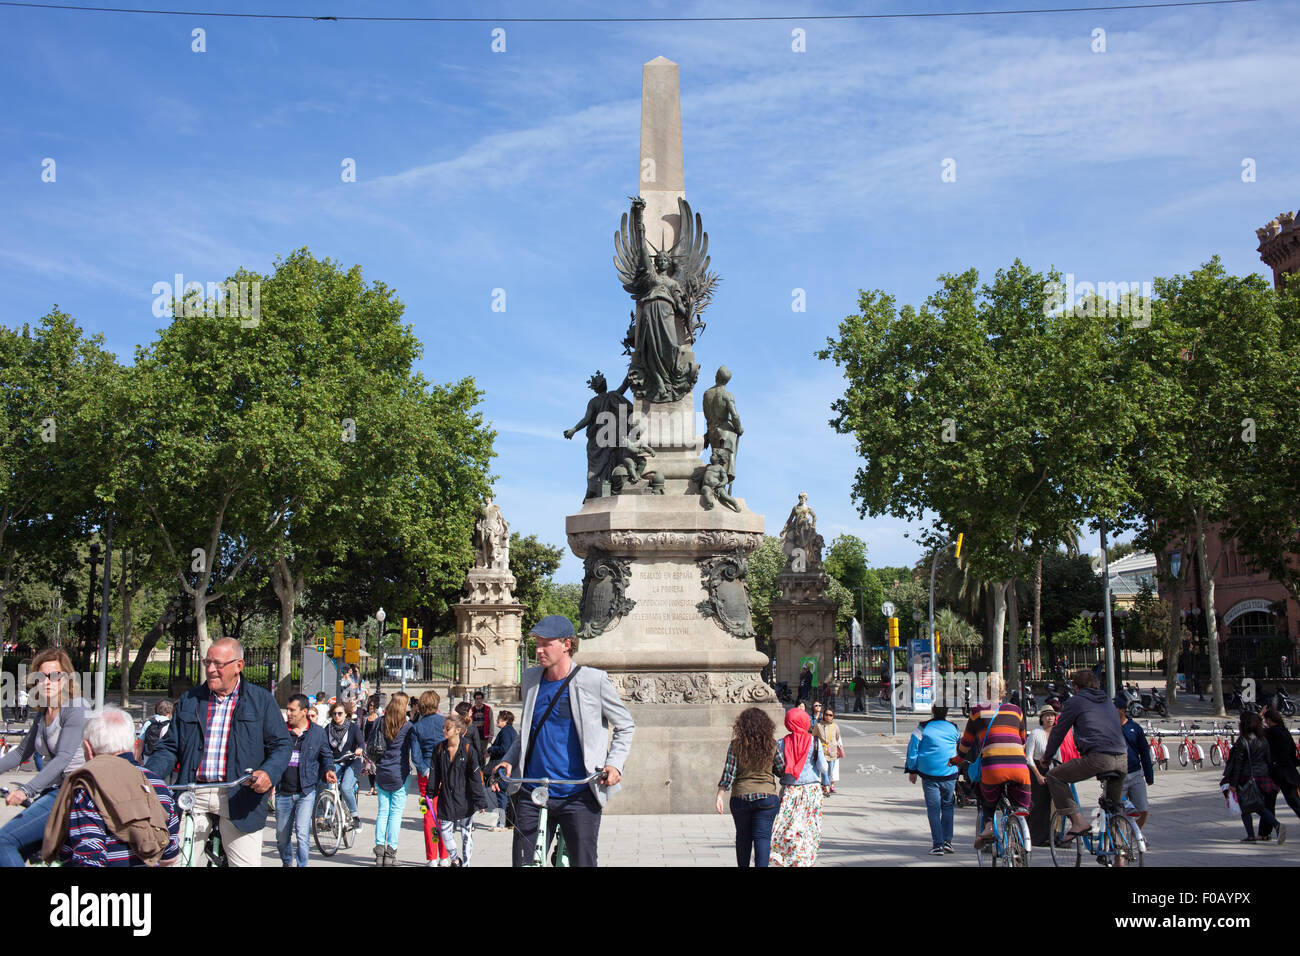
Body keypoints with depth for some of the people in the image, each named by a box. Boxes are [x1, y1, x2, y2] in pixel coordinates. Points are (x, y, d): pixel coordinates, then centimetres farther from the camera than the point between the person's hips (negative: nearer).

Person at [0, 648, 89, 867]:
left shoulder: (77, 709, -12)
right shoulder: (42, 715, 15)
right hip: (52, 793, 9)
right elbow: (22, 752, 27)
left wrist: (26, 790, -30)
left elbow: (63, 758, -22)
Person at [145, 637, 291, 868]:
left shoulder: (261, 700, 5)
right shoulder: (189, 700, 15)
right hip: (191, 796, 3)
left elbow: (282, 744, 3)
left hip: (238, 798, -2)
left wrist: (269, 773, -18)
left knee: (246, 863, -2)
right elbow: (170, 747, 14)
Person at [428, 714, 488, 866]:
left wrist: (480, 801, -8)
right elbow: (434, 774, 7)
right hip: (446, 798, 3)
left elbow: (476, 777, -8)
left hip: (464, 799, -3)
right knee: (445, 832, 2)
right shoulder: (440, 749, 1)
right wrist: (430, 794, 3)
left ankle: (465, 863, 21)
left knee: (466, 834, 6)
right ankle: (455, 858, 26)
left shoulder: (469, 750, -10)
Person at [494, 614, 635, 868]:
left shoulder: (594, 680, -5)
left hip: (579, 798, -4)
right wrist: (508, 760, 7)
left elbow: (626, 726, 5)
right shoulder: (531, 678, 9)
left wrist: (614, 764, -8)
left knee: (584, 861, 2)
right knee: (523, 862, 2)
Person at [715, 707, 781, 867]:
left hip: (740, 798, 1)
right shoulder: (772, 745, -4)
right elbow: (782, 769, 5)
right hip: (767, 797, -1)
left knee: (743, 837, 16)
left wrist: (719, 796, -1)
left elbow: (728, 773, -7)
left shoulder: (735, 745, -5)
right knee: (763, 837, -1)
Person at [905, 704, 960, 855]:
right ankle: (947, 841, 13)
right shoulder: (954, 728, 4)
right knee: (947, 807, 15)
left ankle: (938, 844, -2)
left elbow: (913, 749, -1)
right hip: (950, 775, 2)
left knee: (933, 809, 2)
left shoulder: (923, 728, -4)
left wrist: (912, 770, 8)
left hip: (929, 774, -2)